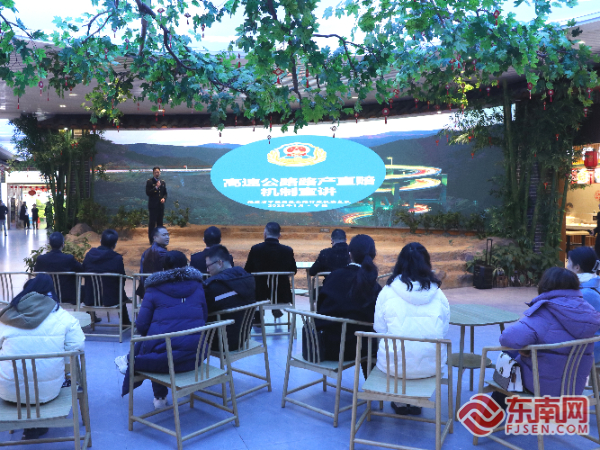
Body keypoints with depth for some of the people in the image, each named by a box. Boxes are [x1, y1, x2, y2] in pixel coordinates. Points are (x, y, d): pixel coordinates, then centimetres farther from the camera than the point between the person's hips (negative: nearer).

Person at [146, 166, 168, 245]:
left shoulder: (163, 182, 14)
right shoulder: (149, 182, -1)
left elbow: (165, 193, 17)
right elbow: (148, 193, -10)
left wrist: (164, 198, -3)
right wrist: (156, 187, -17)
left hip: (161, 205, 5)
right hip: (153, 205, -5)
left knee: (160, 223, 8)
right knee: (152, 223, -3)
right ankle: (151, 240, 1)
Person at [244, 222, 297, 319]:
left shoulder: (255, 249, -14)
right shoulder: (288, 250, -11)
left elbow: (247, 271, -2)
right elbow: (293, 271, 4)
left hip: (260, 294, -1)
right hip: (282, 295, 1)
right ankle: (276, 309, 44)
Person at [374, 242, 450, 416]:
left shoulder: (387, 292, -9)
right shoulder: (438, 294, -4)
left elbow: (379, 328, 1)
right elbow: (443, 332, 4)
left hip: (394, 365, -1)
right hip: (429, 366, 2)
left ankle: (400, 403, 38)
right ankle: (416, 402, 36)